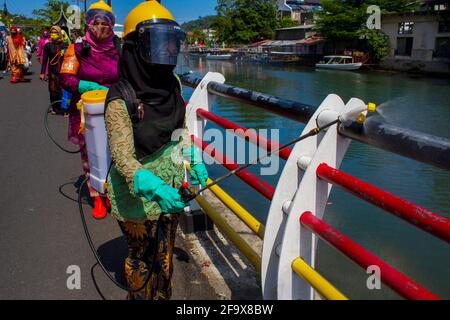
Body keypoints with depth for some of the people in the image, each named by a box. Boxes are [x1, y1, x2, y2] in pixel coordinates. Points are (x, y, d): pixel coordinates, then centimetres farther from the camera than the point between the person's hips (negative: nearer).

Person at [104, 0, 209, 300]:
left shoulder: (173, 83, -5)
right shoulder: (121, 99, -25)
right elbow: (123, 159, -27)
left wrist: (195, 161, 2)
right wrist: (155, 189, -41)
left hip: (171, 188, 6)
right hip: (137, 194, -6)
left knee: (165, 255, 24)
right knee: (142, 258, 16)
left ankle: (163, 297, 46)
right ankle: (140, 297, 42)